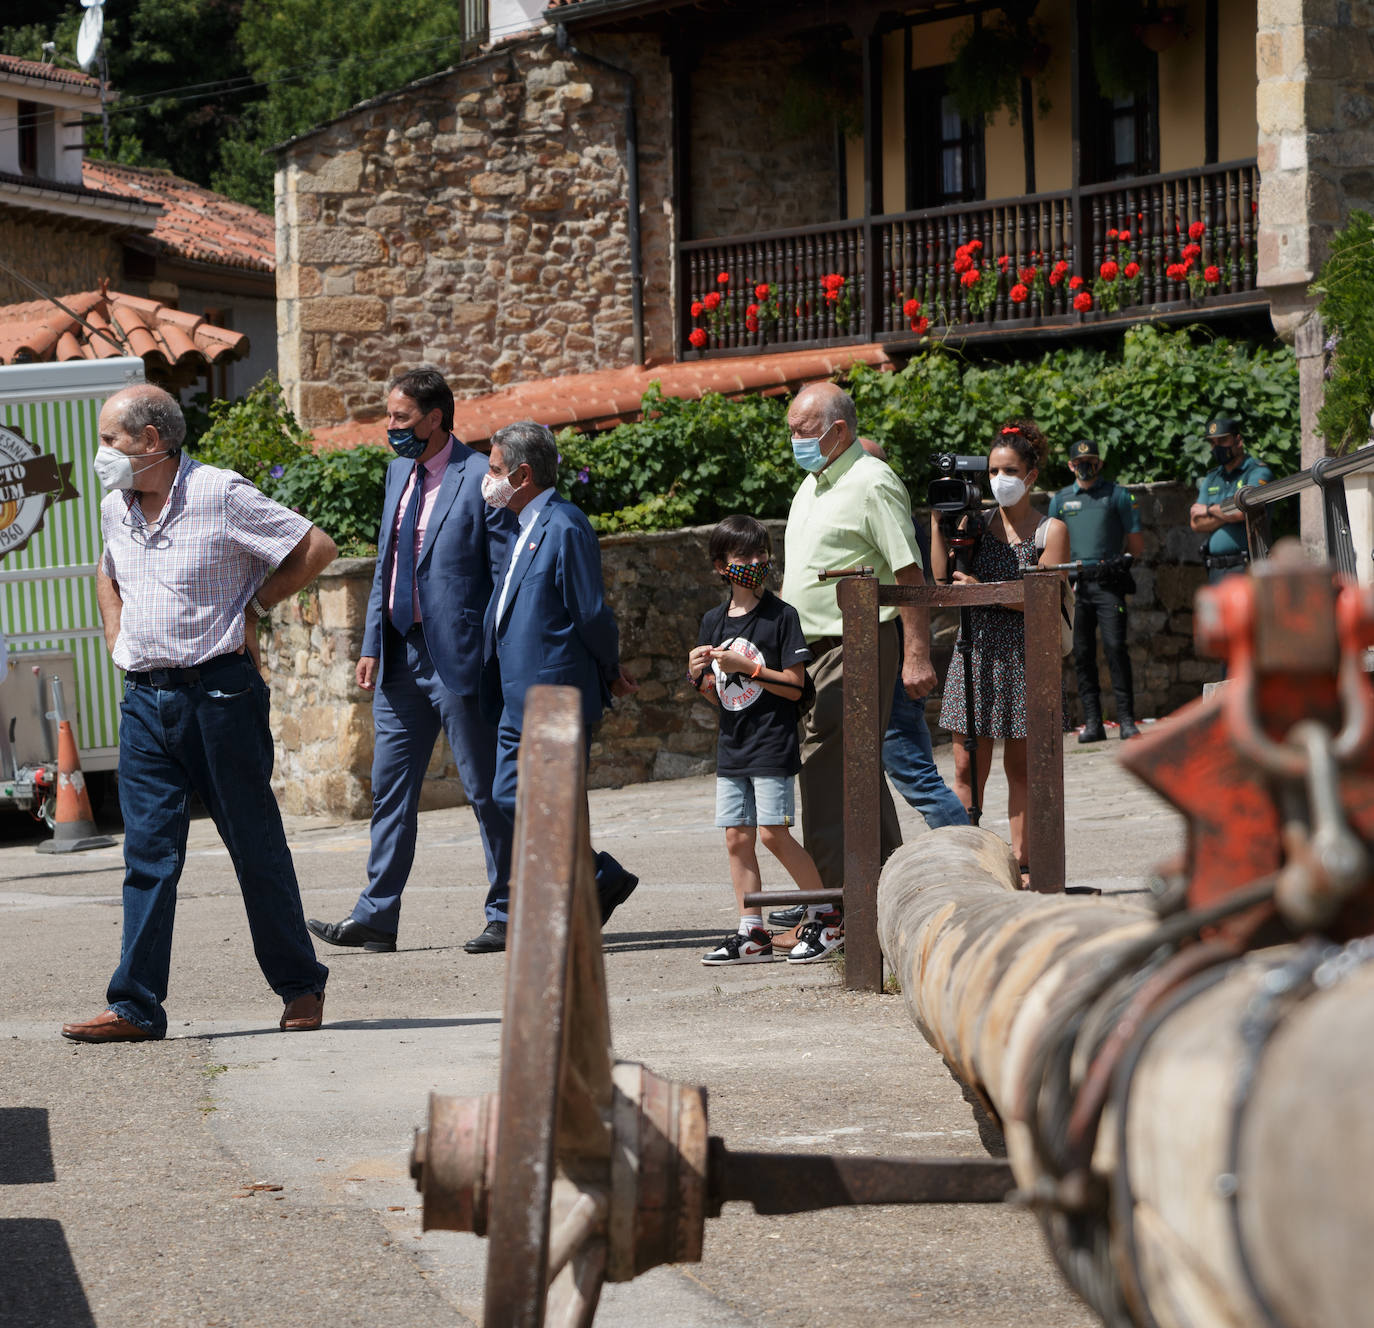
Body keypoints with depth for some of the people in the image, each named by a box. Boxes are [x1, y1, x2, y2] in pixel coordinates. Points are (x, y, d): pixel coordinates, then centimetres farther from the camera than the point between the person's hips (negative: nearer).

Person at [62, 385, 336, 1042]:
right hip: (144, 698, 5)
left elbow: (316, 547, -7)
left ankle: (300, 987, 16)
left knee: (256, 846, 3)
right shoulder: (115, 510, 11)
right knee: (148, 853, 0)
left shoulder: (221, 496, -10)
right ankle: (135, 1006, 0)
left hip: (219, 692, -5)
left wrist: (252, 605, -5)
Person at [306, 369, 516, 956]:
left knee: (486, 790, 1)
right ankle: (376, 918, 11)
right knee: (390, 789, 8)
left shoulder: (480, 479, -11)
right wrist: (371, 645, 11)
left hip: (458, 656, -8)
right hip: (399, 656, 8)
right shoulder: (399, 472, 13)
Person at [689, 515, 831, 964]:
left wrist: (745, 667, -17)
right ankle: (752, 934, 9)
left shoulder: (781, 616, -7)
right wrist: (698, 675, -4)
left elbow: (794, 687, -10)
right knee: (737, 838, 4)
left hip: (772, 745, -6)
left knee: (773, 833, -11)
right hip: (732, 745, 6)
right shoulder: (714, 622, 11)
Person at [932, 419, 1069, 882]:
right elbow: (942, 577, -1)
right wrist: (939, 520, -5)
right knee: (967, 767, -1)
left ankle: (1021, 861, 11)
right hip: (975, 649, 2)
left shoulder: (1050, 530, 0)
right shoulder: (976, 522, 9)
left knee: (1020, 765, 4)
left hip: (1023, 655, -2)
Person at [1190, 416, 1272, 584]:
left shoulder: (1258, 473, -2)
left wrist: (1208, 510, 1)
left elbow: (1242, 510, -17)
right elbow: (1196, 523, 9)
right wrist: (1227, 515, -7)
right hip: (1215, 570, 7)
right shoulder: (1211, 478, 19)